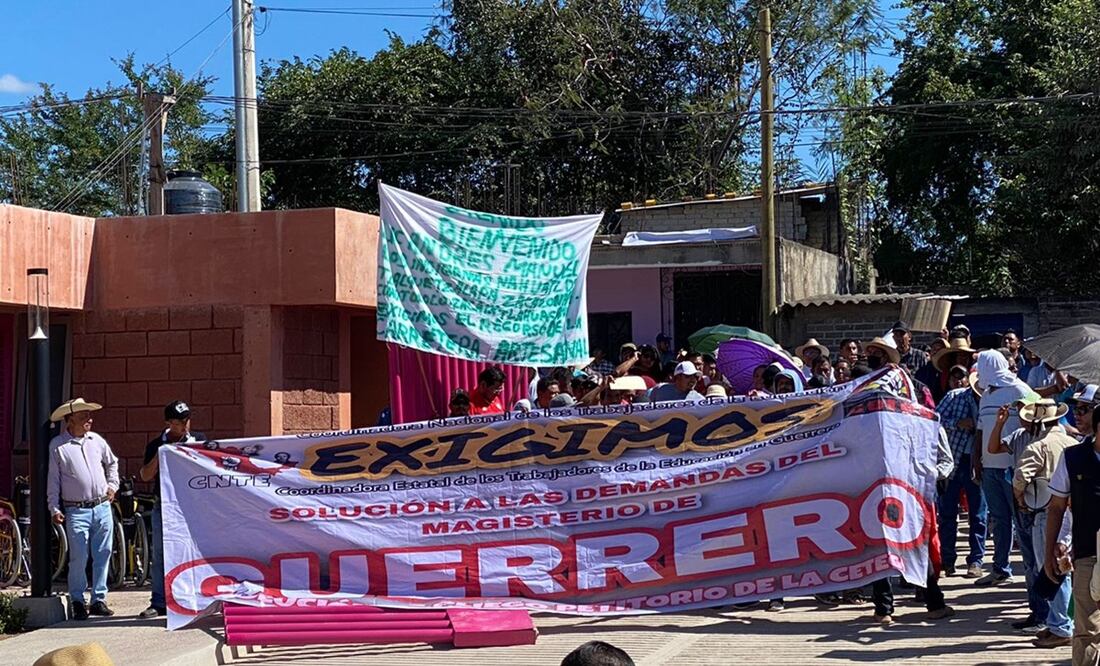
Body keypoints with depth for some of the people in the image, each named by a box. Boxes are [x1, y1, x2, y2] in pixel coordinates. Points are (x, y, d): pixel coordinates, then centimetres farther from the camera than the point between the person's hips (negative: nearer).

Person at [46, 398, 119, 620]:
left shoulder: (97, 441, 11)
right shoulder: (57, 445, -1)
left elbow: (112, 462, 29)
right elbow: (53, 479, -1)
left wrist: (112, 485, 18)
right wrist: (54, 508, -5)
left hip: (103, 507, 4)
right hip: (77, 511, -4)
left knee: (102, 556, 5)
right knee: (78, 558, -7)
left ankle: (99, 599, 14)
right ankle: (77, 602, 5)